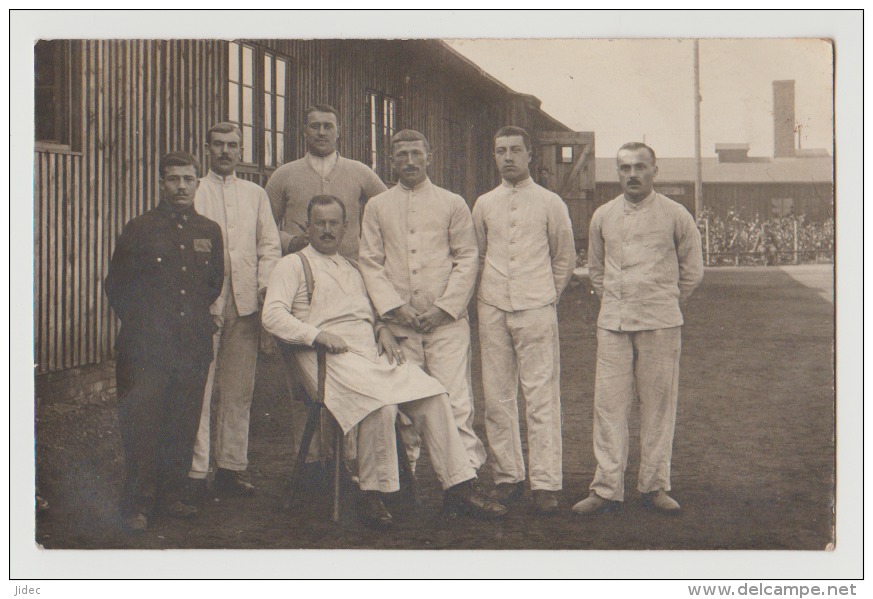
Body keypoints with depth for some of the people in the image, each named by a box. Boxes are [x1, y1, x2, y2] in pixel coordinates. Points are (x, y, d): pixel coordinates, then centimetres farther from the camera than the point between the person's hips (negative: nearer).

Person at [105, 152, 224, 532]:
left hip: (194, 346, 3)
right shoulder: (139, 229, 2)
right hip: (146, 346, -3)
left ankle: (171, 496, 20)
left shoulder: (209, 232, 11)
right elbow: (116, 286, 6)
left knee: (183, 427, 7)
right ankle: (137, 505, 8)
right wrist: (140, 325, 4)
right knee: (141, 426, -2)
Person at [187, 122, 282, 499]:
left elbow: (270, 245, 13)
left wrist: (266, 284, -4)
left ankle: (231, 468, 13)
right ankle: (195, 471, -3)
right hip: (204, 301, -3)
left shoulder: (255, 194, 18)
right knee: (199, 387, -7)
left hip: (245, 301, 3)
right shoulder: (193, 192, 9)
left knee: (239, 389, 5)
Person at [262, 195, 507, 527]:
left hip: (375, 354, 6)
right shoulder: (293, 266, 8)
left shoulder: (352, 269, 29)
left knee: (433, 396, -15)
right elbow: (273, 316, -5)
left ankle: (459, 487, -11)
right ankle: (371, 495, -18)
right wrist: (320, 335, -16)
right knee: (381, 405, -33)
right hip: (334, 359, -6)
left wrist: (383, 329, 10)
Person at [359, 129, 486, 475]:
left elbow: (468, 259, 6)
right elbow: (369, 262, 7)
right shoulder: (377, 207, 12)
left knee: (455, 400, -8)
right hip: (398, 323, 1)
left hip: (447, 319, -1)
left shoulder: (452, 204, 10)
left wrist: (444, 307, -6)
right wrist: (395, 307, -7)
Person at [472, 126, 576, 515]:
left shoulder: (550, 203, 5)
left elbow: (565, 258, 13)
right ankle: (507, 476, 13)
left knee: (542, 397, -5)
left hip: (536, 310, -3)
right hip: (493, 309, 3)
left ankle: (545, 484, -3)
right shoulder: (484, 204, 11)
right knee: (497, 398, 4)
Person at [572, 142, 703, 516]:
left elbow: (692, 269, 11)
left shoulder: (675, 216, 2)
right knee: (609, 404, -1)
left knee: (657, 405, 3)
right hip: (613, 324, 2)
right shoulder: (602, 216, 9)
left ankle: (654, 486, 13)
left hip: (660, 325, -2)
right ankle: (607, 488, 5)